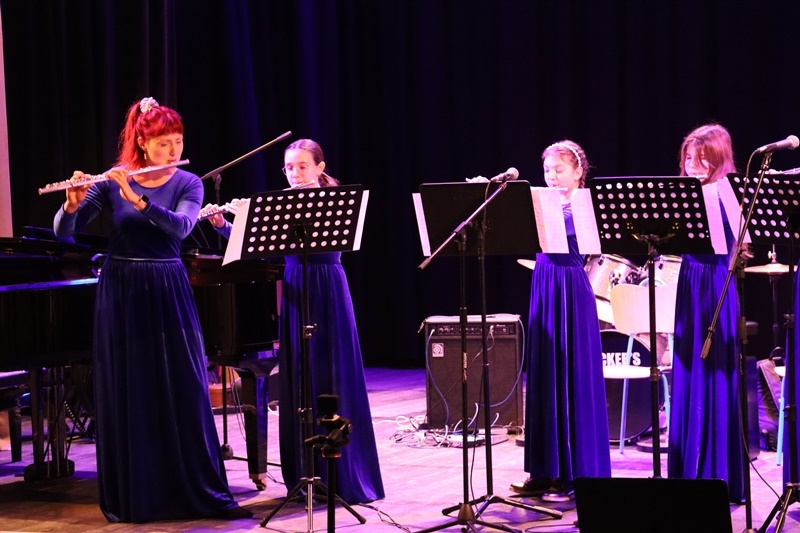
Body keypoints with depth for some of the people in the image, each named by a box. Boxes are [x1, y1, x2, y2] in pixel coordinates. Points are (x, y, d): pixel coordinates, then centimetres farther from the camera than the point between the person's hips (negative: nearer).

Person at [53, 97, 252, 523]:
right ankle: (133, 496, 14)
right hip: (120, 293, 0)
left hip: (168, 293, 0)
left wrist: (137, 199, -32)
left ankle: (205, 492, 6)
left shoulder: (188, 184, -1)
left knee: (186, 392, -1)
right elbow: (63, 232, -6)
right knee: (127, 397, 3)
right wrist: (73, 201, -27)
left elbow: (180, 227, -21)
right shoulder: (112, 181, -2)